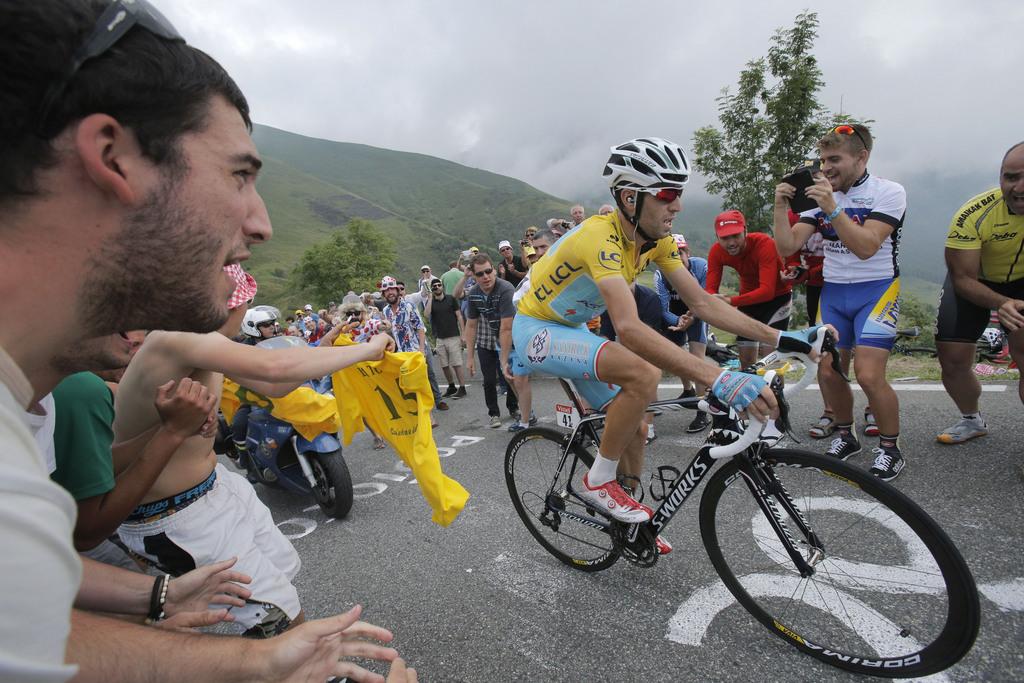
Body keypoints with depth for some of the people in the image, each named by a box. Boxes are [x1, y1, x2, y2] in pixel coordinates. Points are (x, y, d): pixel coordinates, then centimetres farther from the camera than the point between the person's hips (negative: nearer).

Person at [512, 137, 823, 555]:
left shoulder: (656, 238, -6)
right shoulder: (602, 236, -33)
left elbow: (702, 303, -5)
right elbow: (629, 329, -46)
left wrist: (781, 338, -12)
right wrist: (720, 380, -51)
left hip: (571, 330, 8)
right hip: (536, 330, -8)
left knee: (635, 428, 7)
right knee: (642, 373, -30)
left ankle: (627, 525, 30)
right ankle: (598, 482, -9)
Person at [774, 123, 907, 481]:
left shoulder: (889, 192, -8)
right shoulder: (819, 195, 5)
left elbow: (865, 247, -23)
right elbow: (787, 247, -4)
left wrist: (831, 207, -30)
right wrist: (781, 207, -16)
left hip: (876, 289, -4)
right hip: (833, 291, 5)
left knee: (868, 375, -16)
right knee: (827, 372, -1)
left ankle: (890, 449, 7)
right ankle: (845, 437, 23)